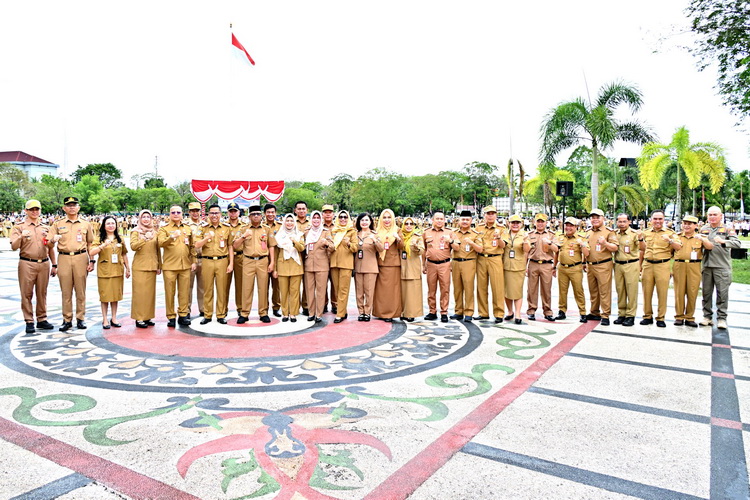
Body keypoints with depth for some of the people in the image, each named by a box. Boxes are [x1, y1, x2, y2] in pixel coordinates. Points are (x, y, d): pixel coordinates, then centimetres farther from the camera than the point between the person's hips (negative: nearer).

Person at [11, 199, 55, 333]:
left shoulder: (45, 228, 15)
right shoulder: (19, 227, 5)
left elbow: (50, 248, 18)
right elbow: (14, 247, -5)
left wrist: (54, 264, 14)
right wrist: (21, 237, -24)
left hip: (44, 264, 3)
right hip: (27, 264, -3)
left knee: (42, 293, 7)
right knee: (27, 293, -1)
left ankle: (42, 319, 15)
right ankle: (29, 322, 6)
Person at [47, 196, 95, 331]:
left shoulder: (85, 224, 11)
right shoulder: (58, 224, 8)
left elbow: (89, 244, 14)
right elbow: (49, 245, 5)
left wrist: (91, 261, 6)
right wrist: (53, 240, -19)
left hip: (81, 258, 0)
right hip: (64, 258, 0)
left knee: (80, 291, 2)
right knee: (66, 291, 2)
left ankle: (80, 319, 10)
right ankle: (67, 320, 9)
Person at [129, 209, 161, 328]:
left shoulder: (155, 232, 13)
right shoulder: (135, 231, 2)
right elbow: (133, 246, -14)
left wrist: (159, 266, 11)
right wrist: (145, 238, -23)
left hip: (152, 266, 4)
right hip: (139, 266, -4)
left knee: (150, 292, 6)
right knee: (140, 292, -4)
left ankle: (147, 317, 14)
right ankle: (139, 318, 0)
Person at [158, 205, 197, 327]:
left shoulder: (188, 229, 14)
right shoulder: (164, 229, 3)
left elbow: (192, 246, 16)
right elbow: (160, 243, -15)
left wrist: (193, 261, 8)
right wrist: (172, 237, -31)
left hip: (185, 265, 3)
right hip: (169, 266, -3)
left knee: (184, 292, 5)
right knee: (170, 293, 2)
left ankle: (183, 315, 15)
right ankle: (171, 317, 10)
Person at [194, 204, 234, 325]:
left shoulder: (227, 228, 7)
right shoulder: (203, 228, 7)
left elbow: (230, 247, 8)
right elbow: (197, 246, 1)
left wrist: (231, 263, 1)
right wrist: (207, 238, -17)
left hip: (222, 261, 0)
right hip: (207, 261, 0)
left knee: (222, 290, 2)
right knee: (207, 290, 4)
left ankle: (221, 315, 11)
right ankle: (207, 315, 13)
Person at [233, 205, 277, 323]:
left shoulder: (267, 229, 10)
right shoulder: (244, 229, 9)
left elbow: (271, 247, 10)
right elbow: (236, 246, 3)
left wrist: (272, 263, 2)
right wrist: (243, 236, -14)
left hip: (263, 261, 0)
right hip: (248, 261, 0)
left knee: (263, 288, 3)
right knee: (247, 288, 0)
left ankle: (263, 313, 12)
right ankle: (244, 314, 7)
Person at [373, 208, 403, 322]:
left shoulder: (397, 230, 5)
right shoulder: (378, 231, 12)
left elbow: (401, 247, -5)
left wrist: (398, 238, -21)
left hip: (393, 264, -3)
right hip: (380, 264, 3)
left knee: (392, 289, -3)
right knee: (381, 289, 2)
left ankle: (391, 313, 0)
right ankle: (381, 312, 10)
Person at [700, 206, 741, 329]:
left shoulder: (727, 229, 2)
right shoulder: (703, 229, 13)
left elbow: (737, 243, -14)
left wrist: (723, 241, -30)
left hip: (722, 267, -4)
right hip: (707, 266, 4)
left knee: (722, 293, -3)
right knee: (706, 292, 7)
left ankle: (721, 318, 3)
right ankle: (707, 316, 15)